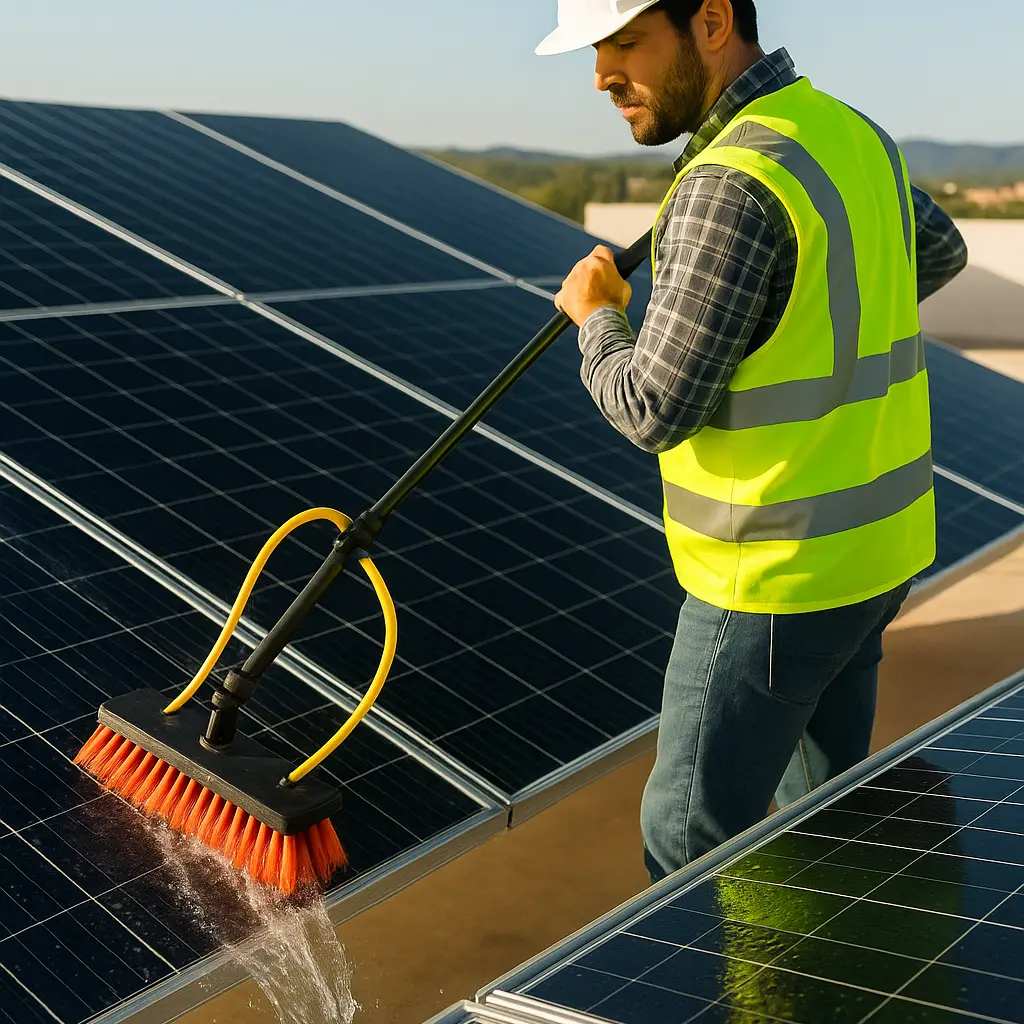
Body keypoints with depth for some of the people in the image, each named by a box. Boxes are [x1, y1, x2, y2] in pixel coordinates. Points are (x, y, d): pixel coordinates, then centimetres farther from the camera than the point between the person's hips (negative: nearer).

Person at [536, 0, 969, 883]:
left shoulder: (732, 184, -23)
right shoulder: (855, 135, 5)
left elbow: (656, 409, -21)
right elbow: (940, 254, 24)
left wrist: (597, 319, -2)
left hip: (776, 581, -9)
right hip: (875, 546, 9)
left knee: (689, 839, 5)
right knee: (826, 809, 23)